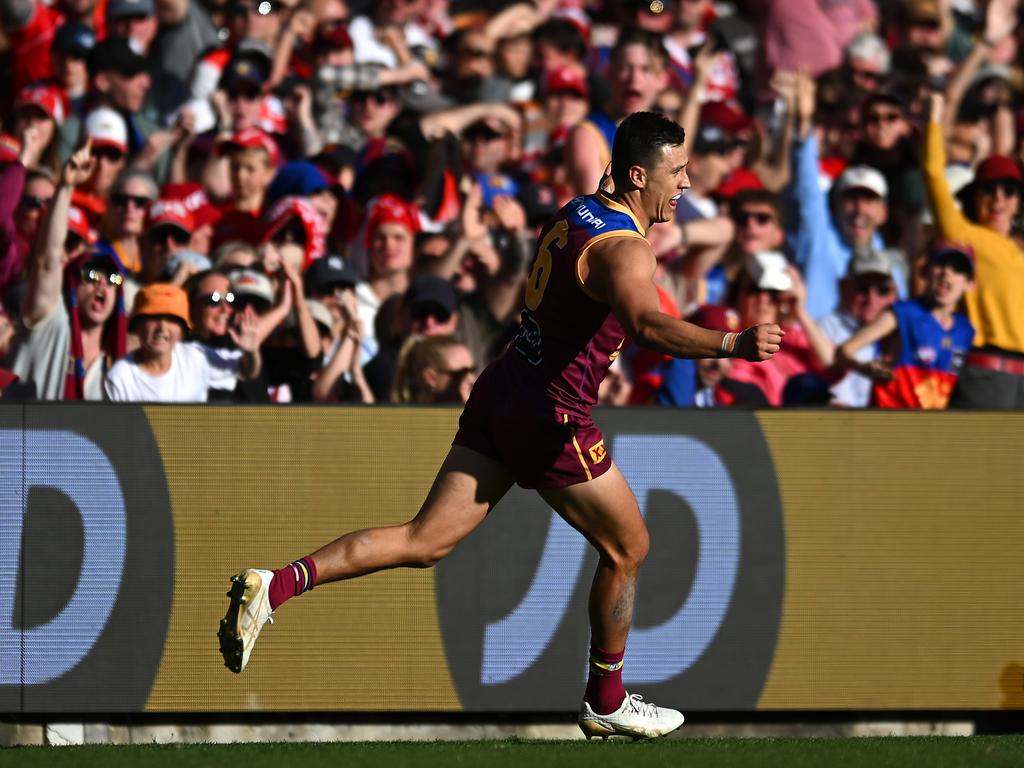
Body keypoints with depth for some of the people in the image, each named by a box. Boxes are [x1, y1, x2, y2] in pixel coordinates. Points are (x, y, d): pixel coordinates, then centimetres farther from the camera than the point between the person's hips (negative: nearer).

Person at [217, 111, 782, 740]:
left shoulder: (574, 214, 11)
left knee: (427, 541, 2)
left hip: (502, 391, 8)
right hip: (551, 419, -8)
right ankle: (607, 702, 24)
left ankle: (276, 586, -11)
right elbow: (647, 324, -38)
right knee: (628, 547, 12)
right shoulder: (626, 251, -17)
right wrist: (731, 345, -49)